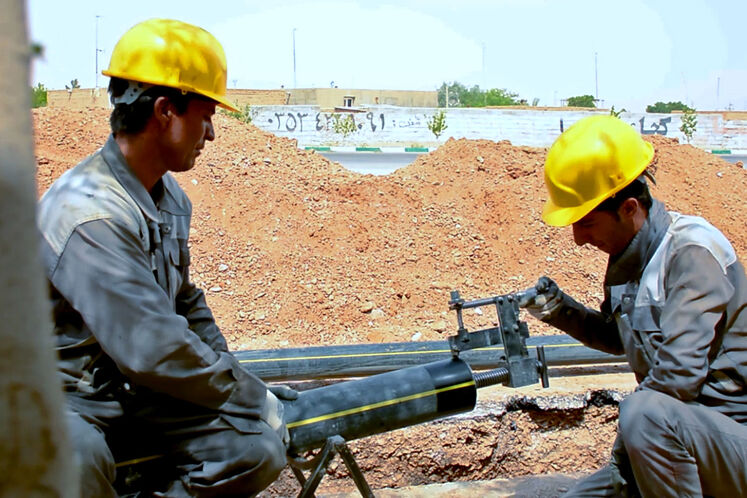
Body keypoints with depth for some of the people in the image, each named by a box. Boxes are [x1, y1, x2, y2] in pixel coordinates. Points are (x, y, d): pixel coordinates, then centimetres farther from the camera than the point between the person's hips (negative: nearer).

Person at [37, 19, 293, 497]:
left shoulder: (171, 197, 6)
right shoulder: (89, 214, -25)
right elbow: (154, 350, -28)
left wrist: (235, 381, 13)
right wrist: (253, 398, -17)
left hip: (142, 390, 7)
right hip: (70, 398, -7)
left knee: (260, 452, -13)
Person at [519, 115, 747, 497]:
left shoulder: (692, 252, -21)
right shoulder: (628, 257, 4)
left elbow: (679, 375, -28)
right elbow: (617, 338, 22)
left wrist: (623, 450, -17)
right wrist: (561, 311, 4)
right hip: (675, 437, 9)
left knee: (645, 411, -37)